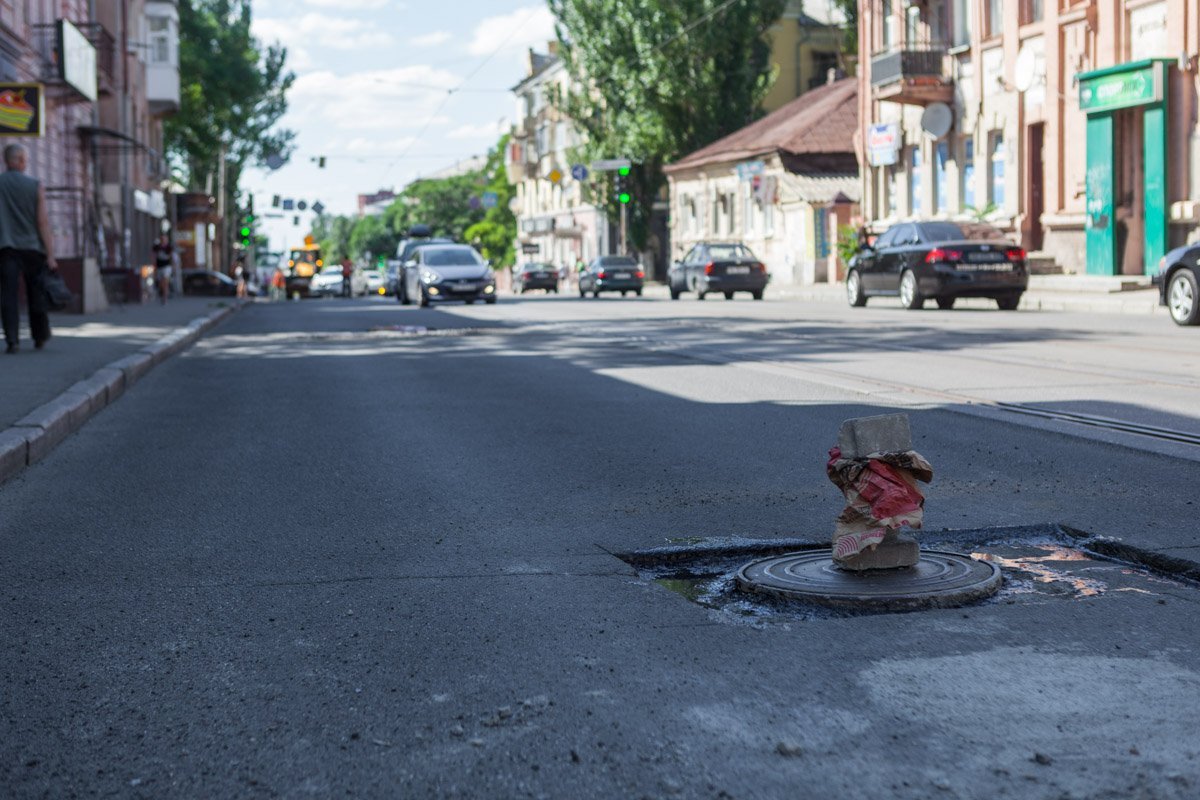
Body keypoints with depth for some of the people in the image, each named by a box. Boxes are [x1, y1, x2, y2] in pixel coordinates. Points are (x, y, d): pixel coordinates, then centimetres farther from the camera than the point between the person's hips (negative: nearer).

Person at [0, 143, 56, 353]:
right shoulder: (35, 186, 0)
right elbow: (43, 222, -4)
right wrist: (50, 255, -6)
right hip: (33, 248, 0)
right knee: (36, 294, 12)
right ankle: (40, 338, 22)